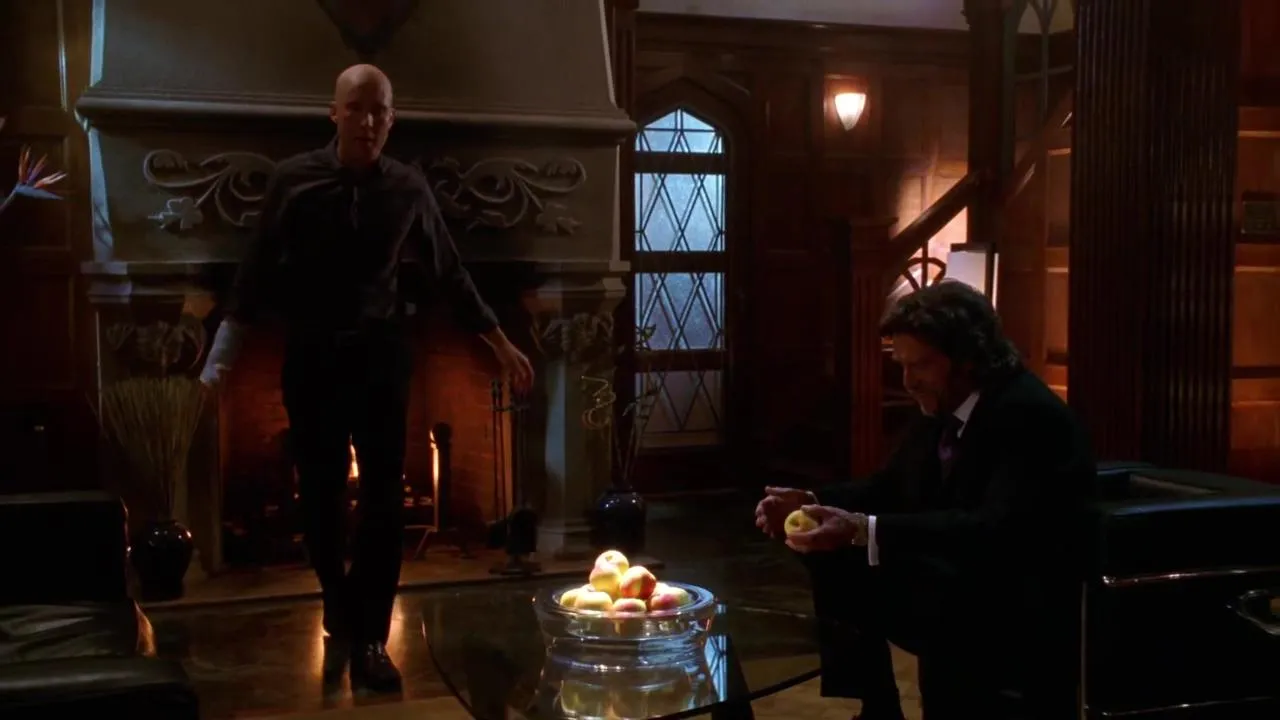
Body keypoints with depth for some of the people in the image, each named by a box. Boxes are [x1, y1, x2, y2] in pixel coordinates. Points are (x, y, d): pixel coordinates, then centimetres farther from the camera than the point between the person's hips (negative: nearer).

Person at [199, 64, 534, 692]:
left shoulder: (408, 188, -1)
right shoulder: (293, 180, -4)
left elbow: (449, 276, 8)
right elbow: (258, 273, 0)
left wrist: (501, 344, 10)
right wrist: (224, 350, -5)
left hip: (378, 356, 1)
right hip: (311, 358, 0)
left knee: (383, 499, -3)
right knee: (321, 498, 6)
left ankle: (365, 637, 6)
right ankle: (342, 622, 27)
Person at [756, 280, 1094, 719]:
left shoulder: (1030, 416, -21)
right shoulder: (942, 410, 6)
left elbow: (996, 531, -33)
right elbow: (888, 489, 15)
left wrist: (864, 530, -39)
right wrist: (811, 502, -5)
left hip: (1025, 617, -9)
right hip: (959, 592, 9)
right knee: (839, 567, -2)